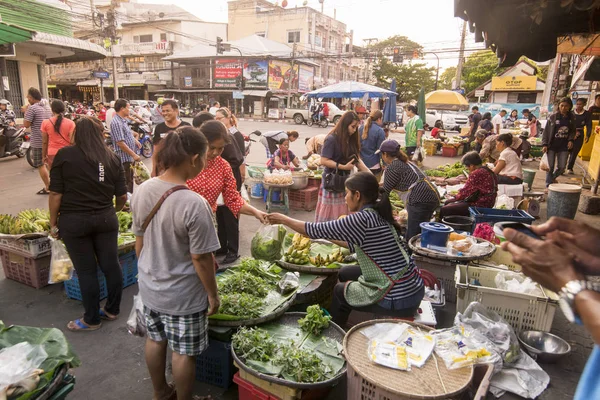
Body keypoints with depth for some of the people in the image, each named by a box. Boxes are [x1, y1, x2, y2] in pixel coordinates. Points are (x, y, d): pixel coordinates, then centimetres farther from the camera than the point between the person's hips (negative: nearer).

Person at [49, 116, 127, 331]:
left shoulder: (64, 155, -5)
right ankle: (112, 310, 29)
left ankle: (91, 320, 22)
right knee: (111, 265, 13)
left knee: (86, 270, 7)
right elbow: (122, 196, 3)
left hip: (74, 221, -2)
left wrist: (53, 223, 3)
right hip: (105, 218, 3)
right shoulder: (111, 157, 2)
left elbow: (56, 194, -8)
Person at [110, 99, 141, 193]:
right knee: (126, 183, -4)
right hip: (123, 158, -10)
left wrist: (134, 140, 14)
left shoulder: (123, 120, 12)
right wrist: (134, 155, -21)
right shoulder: (116, 122, -18)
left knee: (130, 180, 19)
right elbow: (120, 143, -23)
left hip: (129, 157, 10)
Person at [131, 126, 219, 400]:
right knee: (183, 352, 14)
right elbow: (201, 257, -23)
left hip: (150, 286, 7)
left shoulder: (142, 190, -8)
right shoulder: (194, 204, -30)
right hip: (183, 295, -7)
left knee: (155, 339, 25)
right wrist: (212, 294, -9)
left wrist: (146, 272, 17)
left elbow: (139, 240, 3)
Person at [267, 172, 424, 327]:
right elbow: (356, 245, 17)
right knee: (345, 273, 20)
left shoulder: (364, 219, -22)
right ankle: (338, 327, 38)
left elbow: (317, 230, -15)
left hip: (399, 299, -7)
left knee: (339, 291, 15)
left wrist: (283, 219, -1)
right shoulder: (377, 214, 3)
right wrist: (330, 237, 21)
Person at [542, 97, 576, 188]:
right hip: (552, 145, -2)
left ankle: (552, 178, 30)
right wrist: (544, 144, -11)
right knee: (550, 167, 1)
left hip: (564, 146, 2)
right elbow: (546, 131, -4)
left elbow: (573, 130, 14)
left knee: (561, 167, 1)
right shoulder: (553, 117, -4)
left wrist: (571, 140, -4)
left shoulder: (571, 118, 4)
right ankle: (548, 185, 12)